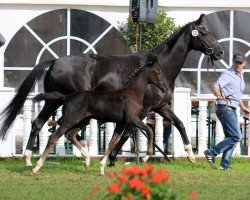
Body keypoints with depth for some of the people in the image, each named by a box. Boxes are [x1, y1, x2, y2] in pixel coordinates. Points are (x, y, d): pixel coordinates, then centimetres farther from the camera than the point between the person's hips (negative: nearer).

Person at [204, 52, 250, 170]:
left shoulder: (240, 76, 17)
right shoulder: (228, 74, -12)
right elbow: (215, 87, -28)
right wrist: (220, 96, -47)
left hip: (232, 110, 10)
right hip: (225, 108, -10)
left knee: (231, 138, 9)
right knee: (236, 137, -14)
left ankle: (225, 164, 11)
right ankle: (212, 153, -12)